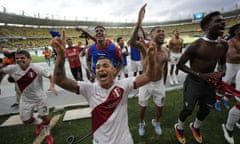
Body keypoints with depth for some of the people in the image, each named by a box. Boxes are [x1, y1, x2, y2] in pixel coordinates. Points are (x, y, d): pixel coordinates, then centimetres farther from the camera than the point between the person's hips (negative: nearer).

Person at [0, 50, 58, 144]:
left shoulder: (36, 69, -26)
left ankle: (47, 134, 36)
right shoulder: (12, 68, -13)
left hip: (39, 97, -4)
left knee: (44, 116, 8)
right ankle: (39, 123, 47)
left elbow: (50, 76, -19)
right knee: (26, 120, 12)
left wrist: (52, 87, -35)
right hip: (25, 99, 4)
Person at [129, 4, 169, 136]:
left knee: (160, 106, 20)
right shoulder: (145, 46, -18)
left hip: (159, 83, 4)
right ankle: (142, 124, 47)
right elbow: (132, 42, -42)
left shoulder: (166, 50, -4)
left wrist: (164, 81, 16)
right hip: (146, 82, -4)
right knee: (143, 106, 15)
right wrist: (139, 23, -54)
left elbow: (165, 67, 10)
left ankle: (156, 122, 52)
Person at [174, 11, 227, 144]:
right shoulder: (196, 45, -18)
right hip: (194, 82, -6)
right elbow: (180, 64, -14)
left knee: (206, 110, 21)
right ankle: (179, 128, 38)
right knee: (188, 110, 7)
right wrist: (200, 74, -23)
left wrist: (221, 73, -7)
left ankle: (195, 127, 52)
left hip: (210, 82, 6)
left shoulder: (224, 45, 0)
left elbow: (222, 63, 16)